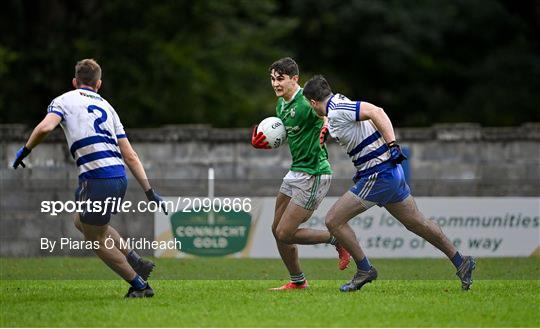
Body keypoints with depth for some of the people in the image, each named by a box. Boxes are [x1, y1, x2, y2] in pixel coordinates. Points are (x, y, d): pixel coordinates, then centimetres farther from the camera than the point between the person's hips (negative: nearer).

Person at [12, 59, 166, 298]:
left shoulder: (64, 101, 8)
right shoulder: (107, 107, 22)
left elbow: (45, 127, -14)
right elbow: (130, 156, 16)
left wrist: (25, 150, 3)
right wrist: (149, 191, 15)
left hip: (96, 178, -6)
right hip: (119, 177, 6)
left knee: (96, 240, 10)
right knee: (81, 221, 28)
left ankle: (139, 284, 11)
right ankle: (136, 263, 21)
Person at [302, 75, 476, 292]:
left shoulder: (337, 111, -16)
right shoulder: (341, 105, 12)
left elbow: (375, 112, -26)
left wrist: (393, 144, -29)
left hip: (378, 175, -10)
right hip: (390, 171, 10)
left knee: (333, 221, -4)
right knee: (418, 223, 17)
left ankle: (364, 269, 4)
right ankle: (461, 263, 23)